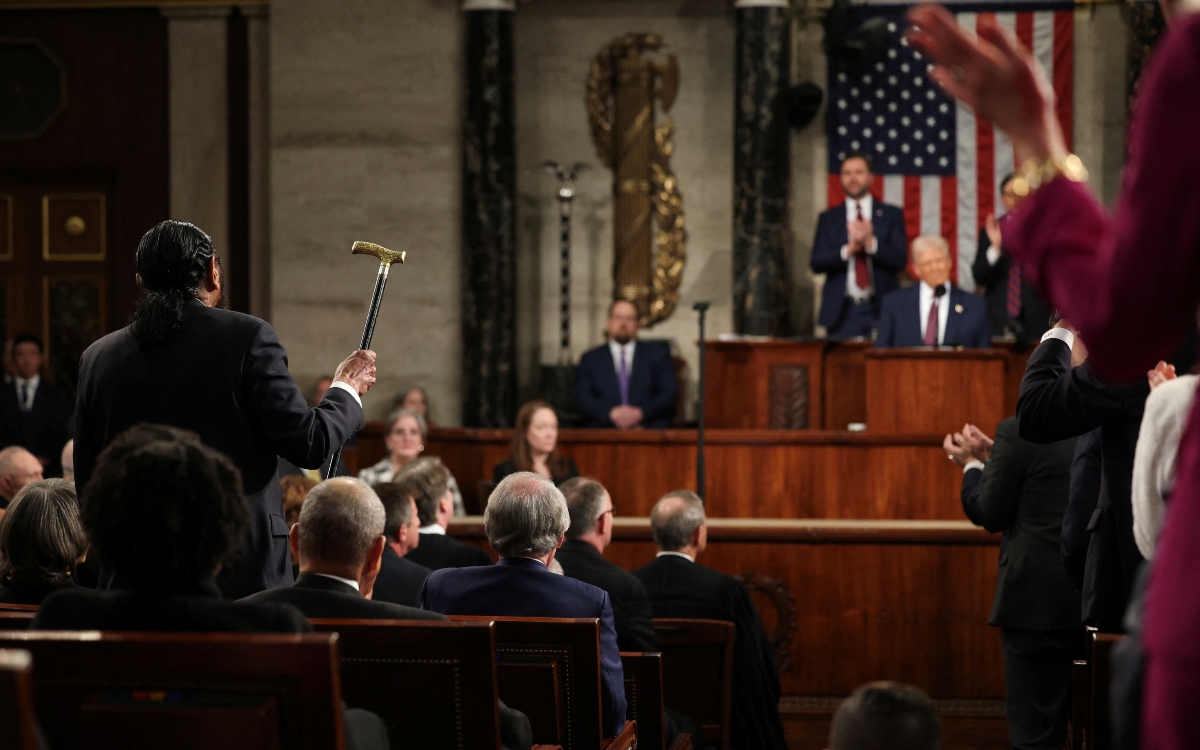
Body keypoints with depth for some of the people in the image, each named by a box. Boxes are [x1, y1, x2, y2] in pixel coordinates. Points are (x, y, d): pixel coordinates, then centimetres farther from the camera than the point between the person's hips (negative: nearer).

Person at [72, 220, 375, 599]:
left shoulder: (98, 356, 6)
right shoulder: (246, 337, -6)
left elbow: (87, 482, 11)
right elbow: (308, 444, -6)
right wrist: (347, 388, 12)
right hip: (240, 573, -4)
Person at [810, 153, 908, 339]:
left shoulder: (891, 215, 9)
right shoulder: (828, 219, 12)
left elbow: (900, 260, 0)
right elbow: (816, 263, 2)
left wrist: (871, 243, -17)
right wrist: (849, 249, -15)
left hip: (881, 309, -1)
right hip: (842, 312, 1)